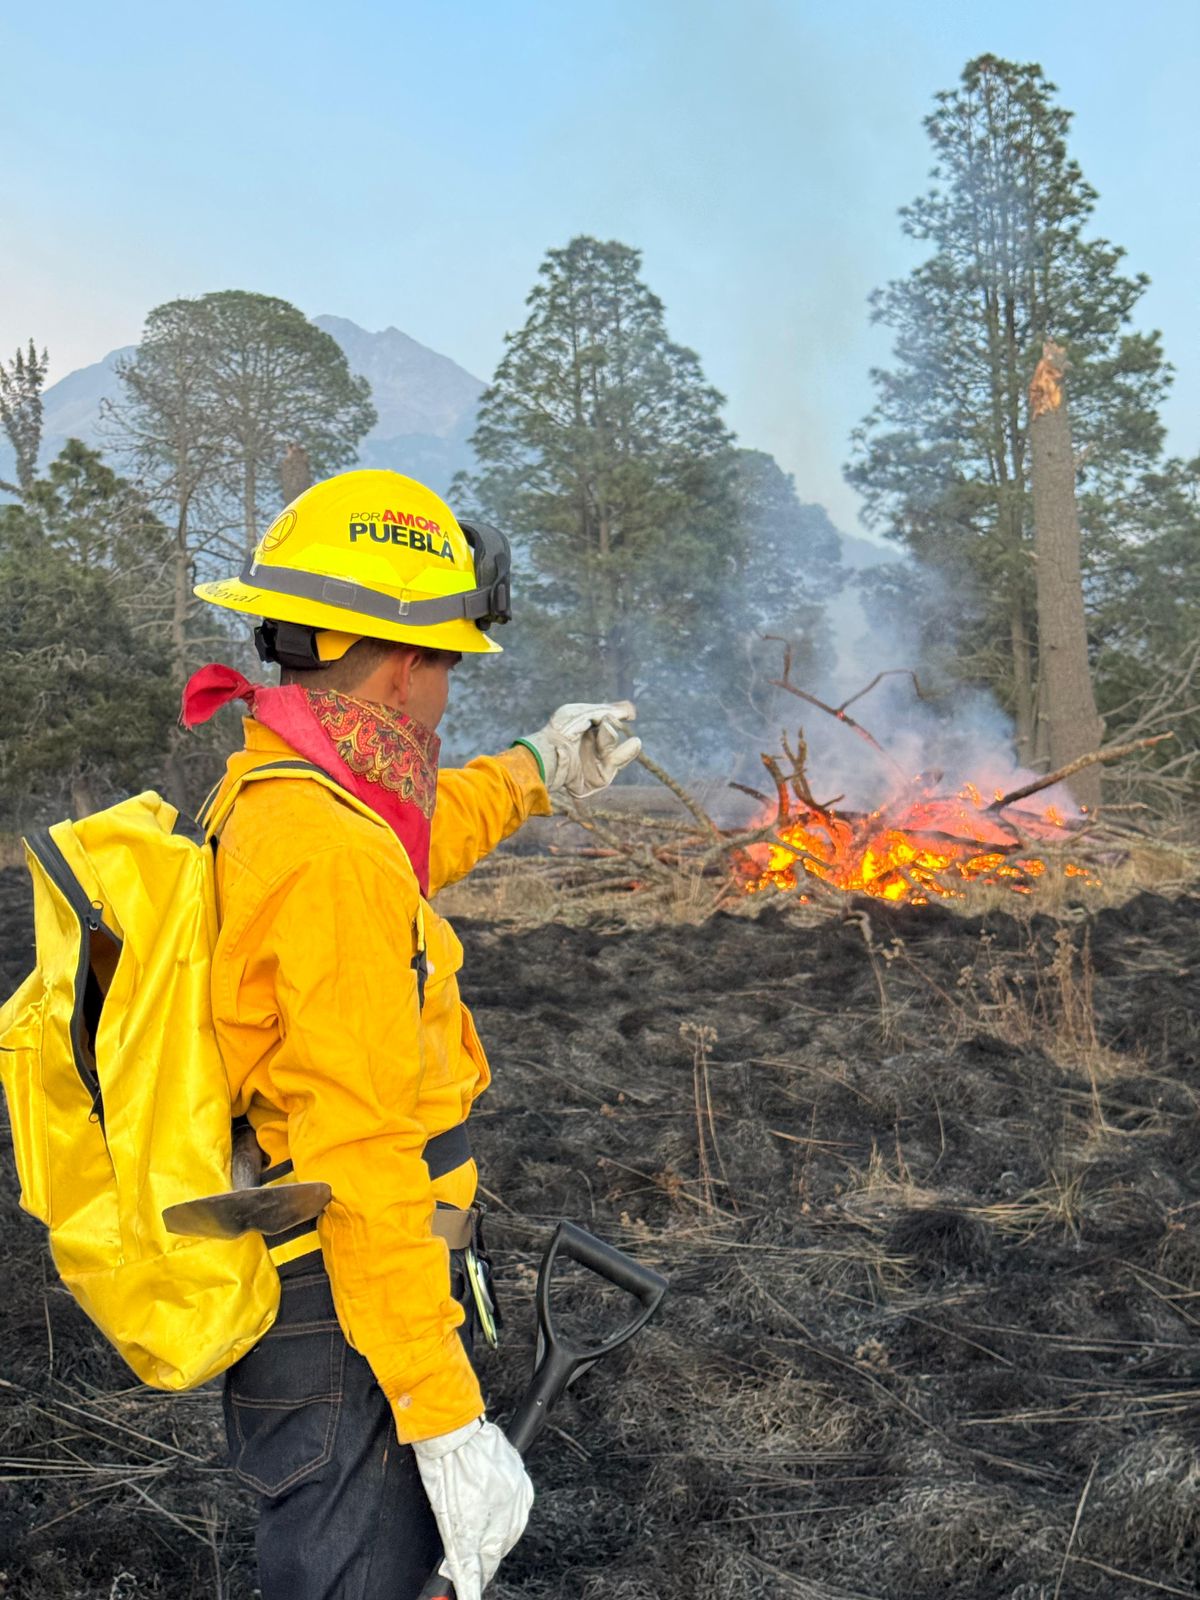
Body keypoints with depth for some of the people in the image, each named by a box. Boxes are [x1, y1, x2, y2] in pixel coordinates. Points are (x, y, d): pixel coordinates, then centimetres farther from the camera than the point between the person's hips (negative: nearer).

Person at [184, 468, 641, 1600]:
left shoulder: (265, 794, 4)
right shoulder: (332, 857, -28)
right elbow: (363, 1161, -30)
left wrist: (531, 773, 37)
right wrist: (446, 1418, -25)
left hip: (283, 1289, 10)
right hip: (347, 1327, -10)